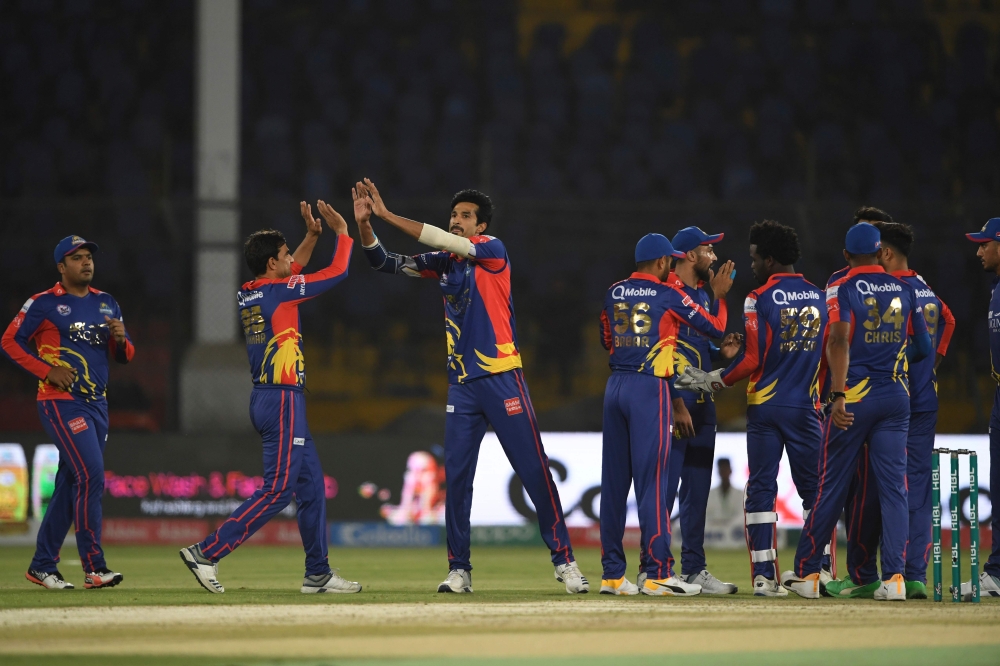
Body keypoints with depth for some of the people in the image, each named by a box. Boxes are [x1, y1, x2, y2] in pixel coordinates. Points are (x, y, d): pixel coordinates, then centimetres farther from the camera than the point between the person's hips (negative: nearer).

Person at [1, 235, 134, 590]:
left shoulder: (106, 304, 14)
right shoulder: (43, 304, -4)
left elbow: (124, 356, 16)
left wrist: (120, 338, -8)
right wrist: (47, 371, -14)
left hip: (97, 404, 7)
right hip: (62, 404, -7)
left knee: (70, 485, 10)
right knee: (92, 477, -17)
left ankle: (42, 566, 19)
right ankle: (93, 567, -16)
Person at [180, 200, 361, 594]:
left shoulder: (246, 296, 10)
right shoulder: (279, 291, -13)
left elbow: (290, 275, 30)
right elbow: (337, 273, -7)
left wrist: (313, 235, 24)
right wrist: (343, 232, 7)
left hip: (264, 399, 9)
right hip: (282, 401, -9)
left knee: (311, 484, 12)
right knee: (278, 489, -9)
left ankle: (318, 573, 14)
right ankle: (208, 551, -13)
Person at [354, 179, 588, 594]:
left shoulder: (493, 250, -4)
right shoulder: (444, 262, 12)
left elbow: (445, 242, -17)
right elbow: (386, 263, 9)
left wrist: (388, 215, -18)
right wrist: (364, 224, -8)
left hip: (502, 380, -5)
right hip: (462, 384, 5)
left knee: (534, 471, -5)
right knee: (456, 478, 2)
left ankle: (564, 560, 1)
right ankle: (459, 570, 8)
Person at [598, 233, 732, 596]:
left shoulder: (614, 293, 12)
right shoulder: (669, 294, -4)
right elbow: (716, 327, 1)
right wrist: (719, 294, 17)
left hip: (615, 387, 6)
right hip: (650, 388, -6)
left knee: (613, 480, 7)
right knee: (652, 480, -7)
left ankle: (612, 573, 9)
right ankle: (657, 572, -10)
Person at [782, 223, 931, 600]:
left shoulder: (843, 288, -4)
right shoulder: (904, 290, 9)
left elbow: (839, 340, -18)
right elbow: (922, 347, 13)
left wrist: (838, 395, -24)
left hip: (854, 397, -3)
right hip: (897, 397, 3)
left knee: (832, 487, 4)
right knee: (893, 488, 2)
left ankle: (806, 573, 12)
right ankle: (894, 578, -7)